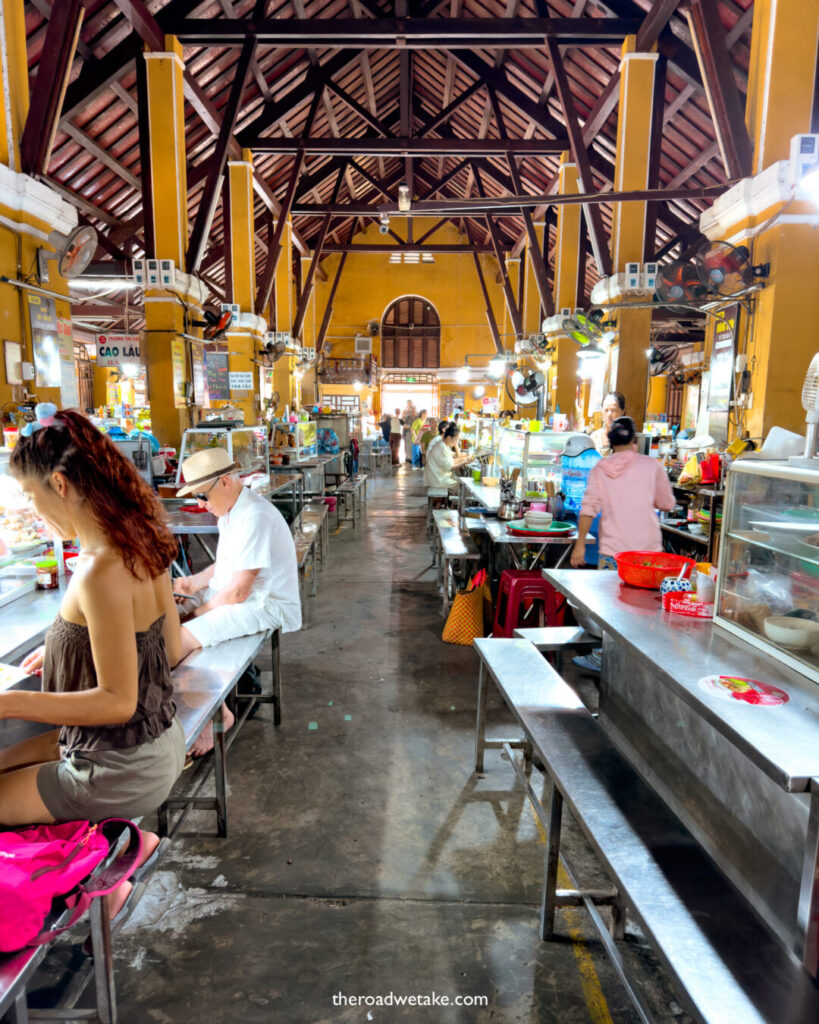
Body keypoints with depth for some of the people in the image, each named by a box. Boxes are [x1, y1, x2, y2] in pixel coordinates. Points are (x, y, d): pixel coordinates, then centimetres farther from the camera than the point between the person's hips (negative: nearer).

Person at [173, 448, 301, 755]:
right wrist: (196, 580, 5)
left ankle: (217, 714, -2)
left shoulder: (255, 518, -25)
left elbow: (238, 592, -24)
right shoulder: (231, 510, 8)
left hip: (266, 606, -10)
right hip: (233, 591, 10)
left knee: (180, 640, -23)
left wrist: (201, 611, -9)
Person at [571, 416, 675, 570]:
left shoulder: (600, 469, 2)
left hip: (611, 552, 1)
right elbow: (667, 504, 7)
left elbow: (588, 508, -3)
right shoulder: (651, 465, 0)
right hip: (647, 547, 0)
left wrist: (580, 544, 2)